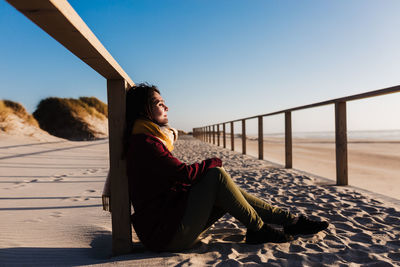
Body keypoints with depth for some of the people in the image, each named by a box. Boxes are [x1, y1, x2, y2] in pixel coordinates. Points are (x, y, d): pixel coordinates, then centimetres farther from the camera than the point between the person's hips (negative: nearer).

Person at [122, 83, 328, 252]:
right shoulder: (144, 143, -18)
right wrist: (213, 163, -5)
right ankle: (258, 229, -2)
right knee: (217, 175, -18)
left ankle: (291, 221, 12)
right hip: (167, 234, -10)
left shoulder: (145, 140, 15)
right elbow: (183, 173, -24)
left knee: (229, 192, 7)